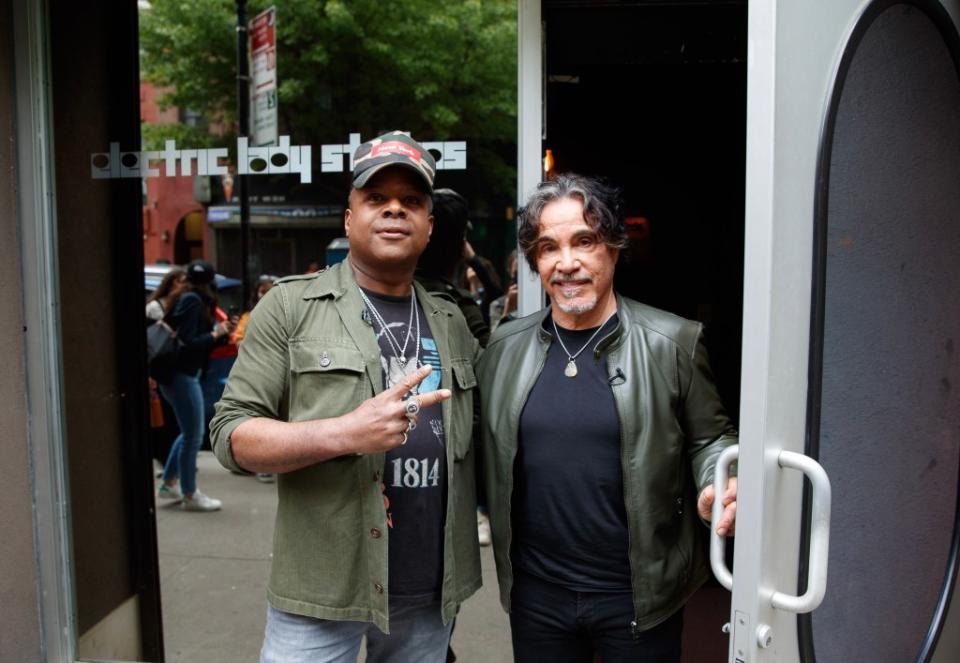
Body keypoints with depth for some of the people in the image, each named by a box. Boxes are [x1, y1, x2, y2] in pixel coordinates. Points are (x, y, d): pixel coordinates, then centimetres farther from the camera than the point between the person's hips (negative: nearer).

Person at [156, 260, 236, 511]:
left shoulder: (190, 300, 12)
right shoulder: (192, 302, -15)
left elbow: (202, 343, 13)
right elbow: (188, 343, -23)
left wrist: (222, 332, 2)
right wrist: (215, 333, -12)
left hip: (180, 374, 10)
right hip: (181, 376, -10)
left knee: (190, 432, 21)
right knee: (193, 436, 1)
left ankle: (168, 484, 30)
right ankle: (190, 496, 13)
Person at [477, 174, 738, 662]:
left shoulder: (674, 343, -7)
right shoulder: (504, 346, 1)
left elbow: (710, 439, 0)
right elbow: (488, 447, 10)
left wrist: (721, 490, -18)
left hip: (640, 594, -2)